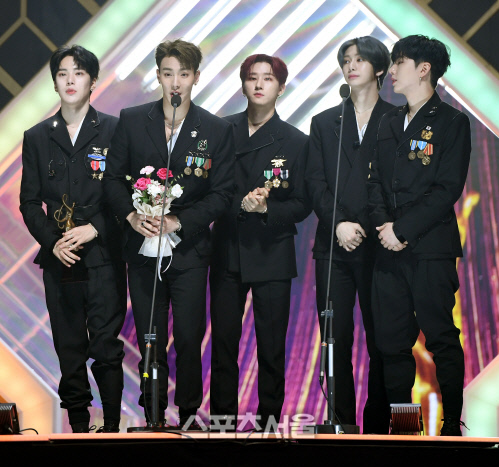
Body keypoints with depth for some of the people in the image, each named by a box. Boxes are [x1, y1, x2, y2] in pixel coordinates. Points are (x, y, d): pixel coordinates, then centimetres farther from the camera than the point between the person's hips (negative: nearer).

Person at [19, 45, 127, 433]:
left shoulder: (113, 131, 4)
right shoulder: (37, 138, 13)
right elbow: (30, 202, 11)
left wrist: (94, 229, -12)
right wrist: (53, 242, -4)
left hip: (104, 257, -3)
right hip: (59, 261, 3)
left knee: (106, 346, -5)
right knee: (69, 348, 5)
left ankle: (112, 426, 2)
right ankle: (78, 425, 12)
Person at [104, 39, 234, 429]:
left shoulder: (217, 130, -1)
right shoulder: (131, 121, 3)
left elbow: (222, 193, -3)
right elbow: (114, 177, 6)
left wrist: (178, 221, -14)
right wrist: (131, 215, -12)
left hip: (189, 248, -1)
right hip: (142, 247, 1)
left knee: (190, 338, 1)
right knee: (149, 340, 6)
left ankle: (189, 414, 17)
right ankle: (153, 417, 16)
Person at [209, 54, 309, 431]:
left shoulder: (295, 142, 3)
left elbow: (302, 205, 1)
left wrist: (268, 209, -16)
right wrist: (240, 205, -12)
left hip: (272, 255, -1)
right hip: (228, 253, 1)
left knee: (272, 347, 0)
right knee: (223, 343, 3)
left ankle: (269, 423, 9)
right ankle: (223, 424, 12)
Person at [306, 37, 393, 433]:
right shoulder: (324, 123, 15)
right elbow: (316, 182, 6)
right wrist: (338, 223, -9)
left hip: (379, 247, -2)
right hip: (334, 248, 2)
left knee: (381, 341, 0)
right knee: (336, 339, 0)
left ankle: (377, 425, 6)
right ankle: (342, 424, 4)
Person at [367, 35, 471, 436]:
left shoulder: (451, 122, -2)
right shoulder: (390, 123, 18)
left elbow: (448, 189, -10)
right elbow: (376, 181, 14)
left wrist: (402, 229, -13)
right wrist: (382, 225, -4)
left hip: (431, 248, -6)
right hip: (389, 251, 6)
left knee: (441, 339, -3)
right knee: (392, 339, 7)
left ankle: (452, 424, 3)